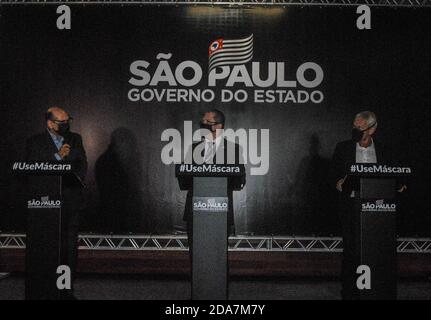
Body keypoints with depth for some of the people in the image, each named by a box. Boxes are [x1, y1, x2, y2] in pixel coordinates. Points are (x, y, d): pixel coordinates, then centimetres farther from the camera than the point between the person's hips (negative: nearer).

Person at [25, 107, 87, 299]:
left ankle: (67, 289, 8)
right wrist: (58, 157, -14)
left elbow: (82, 164, 11)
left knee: (70, 246, 1)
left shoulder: (75, 139, 13)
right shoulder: (35, 142, 3)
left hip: (71, 201, 3)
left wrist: (75, 180, -7)